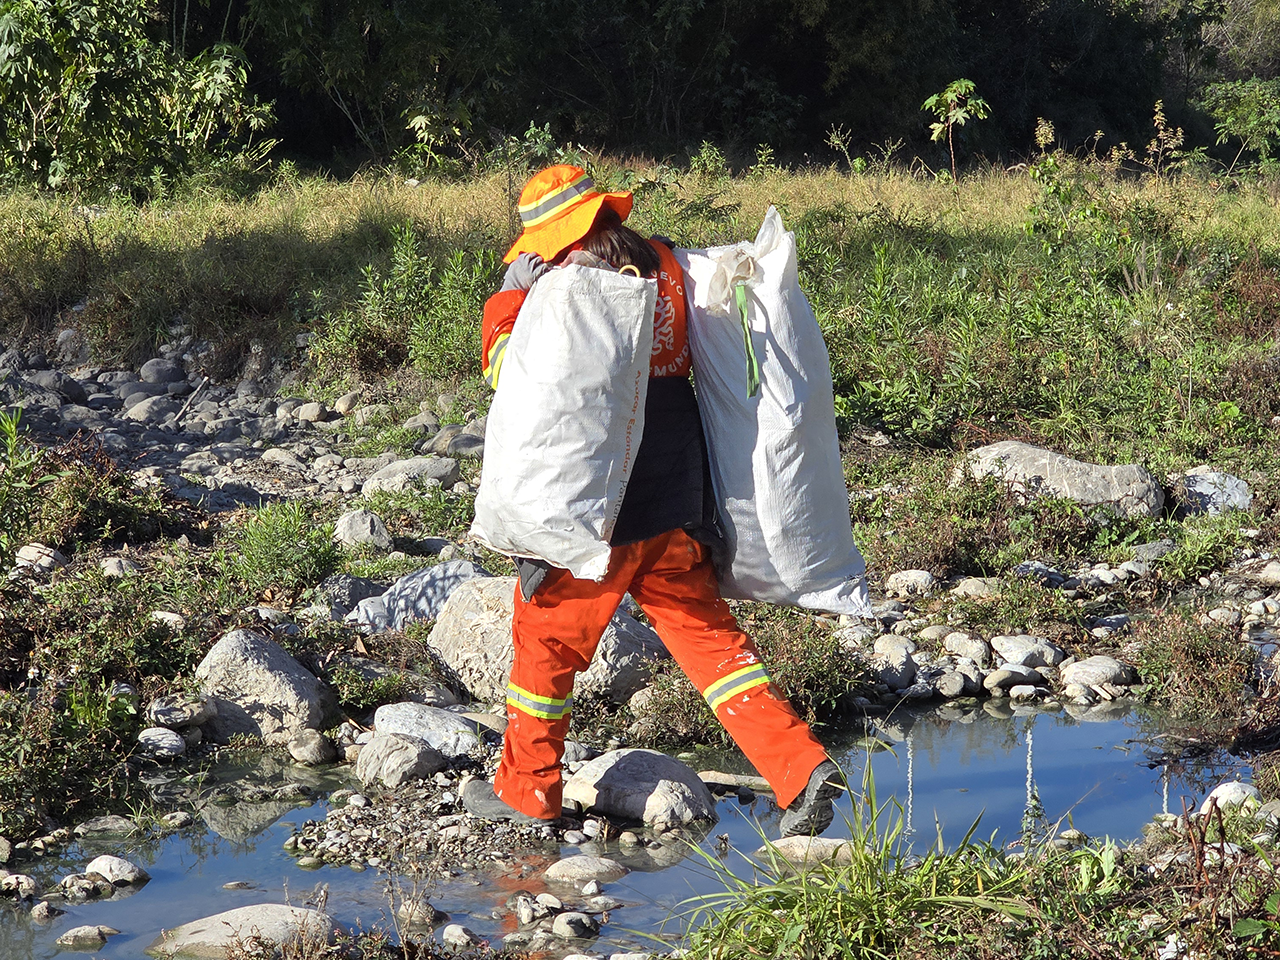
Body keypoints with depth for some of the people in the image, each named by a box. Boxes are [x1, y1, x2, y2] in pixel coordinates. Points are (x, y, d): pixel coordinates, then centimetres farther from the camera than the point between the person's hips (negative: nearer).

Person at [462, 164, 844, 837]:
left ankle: (526, 789, 26)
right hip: (676, 510, 5)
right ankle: (800, 768, -1)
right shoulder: (669, 271, 4)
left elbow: (508, 370, -12)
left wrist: (511, 293, -10)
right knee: (709, 638, 10)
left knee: (547, 645, 13)